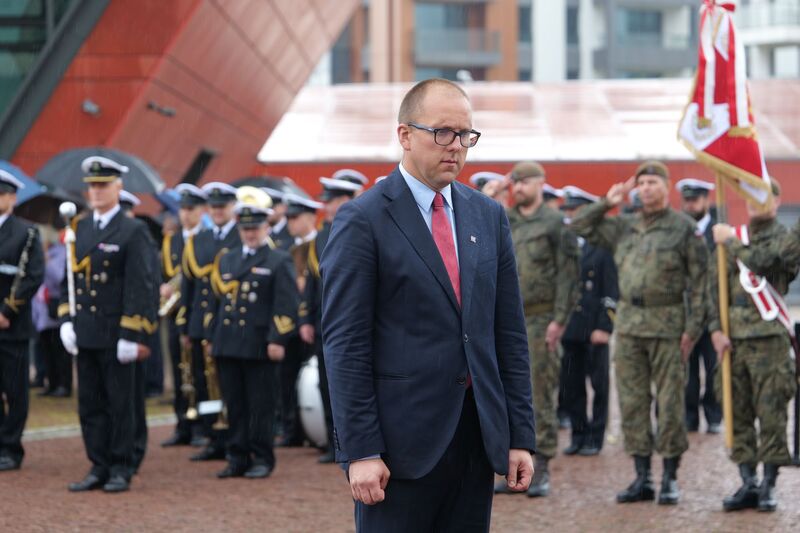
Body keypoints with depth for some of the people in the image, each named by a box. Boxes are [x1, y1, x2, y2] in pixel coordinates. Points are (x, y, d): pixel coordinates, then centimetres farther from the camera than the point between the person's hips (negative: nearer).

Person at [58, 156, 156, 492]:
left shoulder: (134, 232, -6)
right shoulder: (80, 228, 12)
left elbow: (140, 286, -11)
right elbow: (70, 277, 14)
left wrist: (131, 335, -15)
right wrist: (66, 320, 3)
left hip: (115, 334, -6)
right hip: (85, 334, 6)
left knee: (120, 404, 2)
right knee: (90, 404, 8)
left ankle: (121, 470, 8)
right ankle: (99, 468, 14)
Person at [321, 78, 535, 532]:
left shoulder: (489, 217, 12)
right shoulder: (363, 221, -5)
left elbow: (510, 332, 12)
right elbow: (345, 343, -9)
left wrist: (520, 435, 7)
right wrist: (360, 451, -14)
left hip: (477, 436, 5)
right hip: (402, 441, -5)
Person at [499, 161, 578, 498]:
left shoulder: (556, 224, -3)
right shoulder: (502, 223, 13)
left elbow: (568, 276, -7)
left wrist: (559, 320, -14)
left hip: (540, 321, -5)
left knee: (540, 396, -5)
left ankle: (541, 470, -1)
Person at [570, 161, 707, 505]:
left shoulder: (685, 229, -1)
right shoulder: (624, 227, 12)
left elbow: (698, 282, -4)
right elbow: (580, 227, 18)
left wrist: (692, 329, -10)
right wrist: (607, 203, 6)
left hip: (667, 324, -5)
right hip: (628, 324, 5)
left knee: (669, 402, -2)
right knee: (632, 402, 5)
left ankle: (670, 479, 6)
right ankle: (642, 479, 12)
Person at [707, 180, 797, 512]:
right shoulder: (733, 239, 14)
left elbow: (760, 261, -20)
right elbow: (715, 285, 9)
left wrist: (730, 242, -8)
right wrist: (716, 328, -1)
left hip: (769, 339, -4)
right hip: (733, 339, 5)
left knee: (771, 415, -4)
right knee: (738, 415, 5)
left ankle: (768, 486, 1)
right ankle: (748, 484, 11)